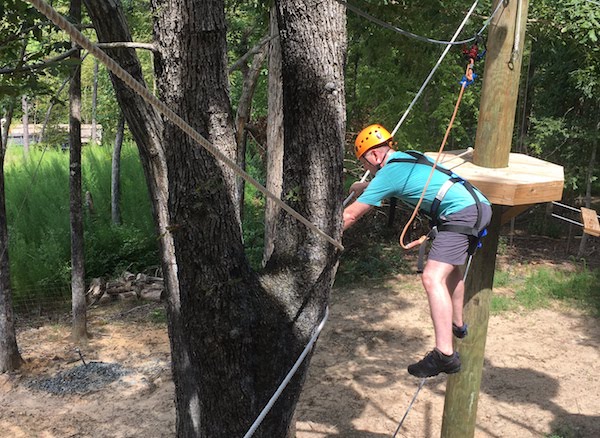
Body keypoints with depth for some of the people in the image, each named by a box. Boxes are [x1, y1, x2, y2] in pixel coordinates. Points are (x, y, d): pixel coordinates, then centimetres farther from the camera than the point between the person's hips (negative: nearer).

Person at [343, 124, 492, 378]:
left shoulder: (388, 174, -4)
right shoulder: (408, 157, 21)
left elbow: (350, 216, -1)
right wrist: (365, 188, 57)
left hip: (461, 213, -10)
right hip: (480, 205, 10)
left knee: (432, 278, -18)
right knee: (450, 265, 29)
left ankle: (445, 354, -25)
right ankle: (457, 325, 43)